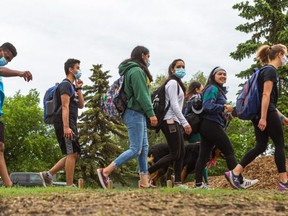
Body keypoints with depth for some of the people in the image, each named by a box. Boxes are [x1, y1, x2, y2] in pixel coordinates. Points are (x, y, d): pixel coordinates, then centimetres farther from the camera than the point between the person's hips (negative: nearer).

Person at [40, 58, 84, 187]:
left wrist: (78, 89, 12)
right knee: (72, 154, -11)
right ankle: (69, 186, -10)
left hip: (70, 125, 10)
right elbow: (65, 107, -18)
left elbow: (81, 105, 21)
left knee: (73, 154, 11)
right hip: (65, 124, -10)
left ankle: (48, 174, 10)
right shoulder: (65, 85, -7)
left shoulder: (72, 86, 24)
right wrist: (66, 127, -26)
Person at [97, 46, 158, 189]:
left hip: (138, 114, 11)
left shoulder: (131, 70, 20)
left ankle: (144, 182, 10)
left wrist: (147, 114, 13)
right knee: (135, 149, -11)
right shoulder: (137, 71, -12)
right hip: (134, 113, -11)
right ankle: (105, 172, -11)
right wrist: (151, 113, -17)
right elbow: (141, 95, -19)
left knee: (144, 148, 9)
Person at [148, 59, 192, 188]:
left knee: (181, 153, 6)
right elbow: (174, 104, -16)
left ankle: (177, 183, 7)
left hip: (174, 122, 10)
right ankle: (146, 173, -11)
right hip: (170, 121, -10)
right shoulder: (173, 83, -7)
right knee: (175, 154, -12)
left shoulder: (177, 84, 22)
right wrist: (185, 122, -20)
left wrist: (181, 123, 13)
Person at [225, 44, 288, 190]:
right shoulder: (271, 70, -10)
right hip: (267, 113, -10)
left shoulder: (266, 71, 21)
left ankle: (234, 173, 0)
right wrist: (263, 118, -24)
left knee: (260, 146, 7)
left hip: (258, 113, 10)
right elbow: (266, 95, -19)